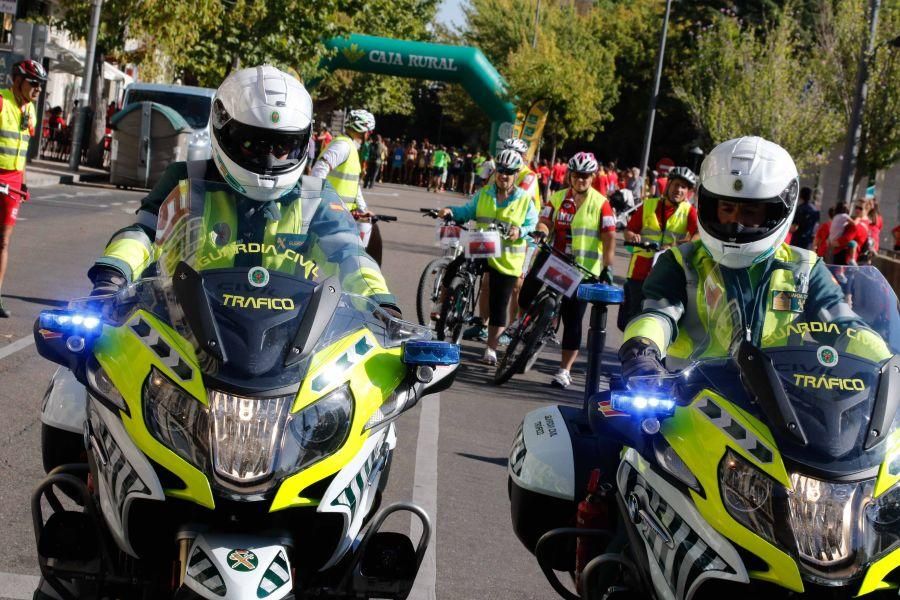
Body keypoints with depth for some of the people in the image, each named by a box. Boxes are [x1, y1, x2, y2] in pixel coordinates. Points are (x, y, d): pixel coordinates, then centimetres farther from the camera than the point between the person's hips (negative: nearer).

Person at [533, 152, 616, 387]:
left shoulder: (601, 203, -3)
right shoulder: (557, 198, 8)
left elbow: (609, 238, -6)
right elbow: (545, 222, 3)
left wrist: (607, 267, -15)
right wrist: (542, 232, -20)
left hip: (584, 271, -3)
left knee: (573, 320, -1)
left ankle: (565, 370, 4)